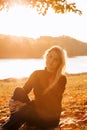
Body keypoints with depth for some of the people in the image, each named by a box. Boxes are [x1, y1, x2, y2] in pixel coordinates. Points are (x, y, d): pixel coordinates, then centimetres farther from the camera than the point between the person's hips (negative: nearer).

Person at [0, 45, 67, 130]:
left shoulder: (61, 79, -10)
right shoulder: (37, 74, 4)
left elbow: (50, 102, -19)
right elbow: (24, 91, -4)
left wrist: (26, 104, -30)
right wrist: (13, 101, -27)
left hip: (51, 118, -4)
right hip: (36, 112, 4)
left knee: (23, 111, -35)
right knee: (19, 91, -23)